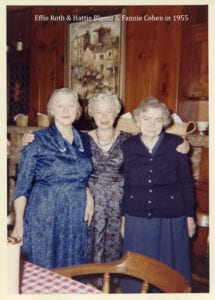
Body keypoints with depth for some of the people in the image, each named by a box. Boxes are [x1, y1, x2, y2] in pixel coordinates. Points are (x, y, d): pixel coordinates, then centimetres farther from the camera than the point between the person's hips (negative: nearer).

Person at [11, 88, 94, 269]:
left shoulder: (84, 140, 7)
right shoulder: (38, 140, -7)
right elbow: (22, 185, -6)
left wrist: (89, 197, -1)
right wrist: (18, 224, -8)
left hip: (76, 219, 4)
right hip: (44, 218, -4)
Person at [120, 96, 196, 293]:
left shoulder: (176, 144, -5)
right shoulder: (128, 146, 0)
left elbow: (186, 182, 0)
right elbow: (126, 184, 6)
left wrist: (190, 215, 1)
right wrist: (124, 216, 9)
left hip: (171, 218, -1)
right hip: (137, 219, 1)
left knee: (169, 269, 13)